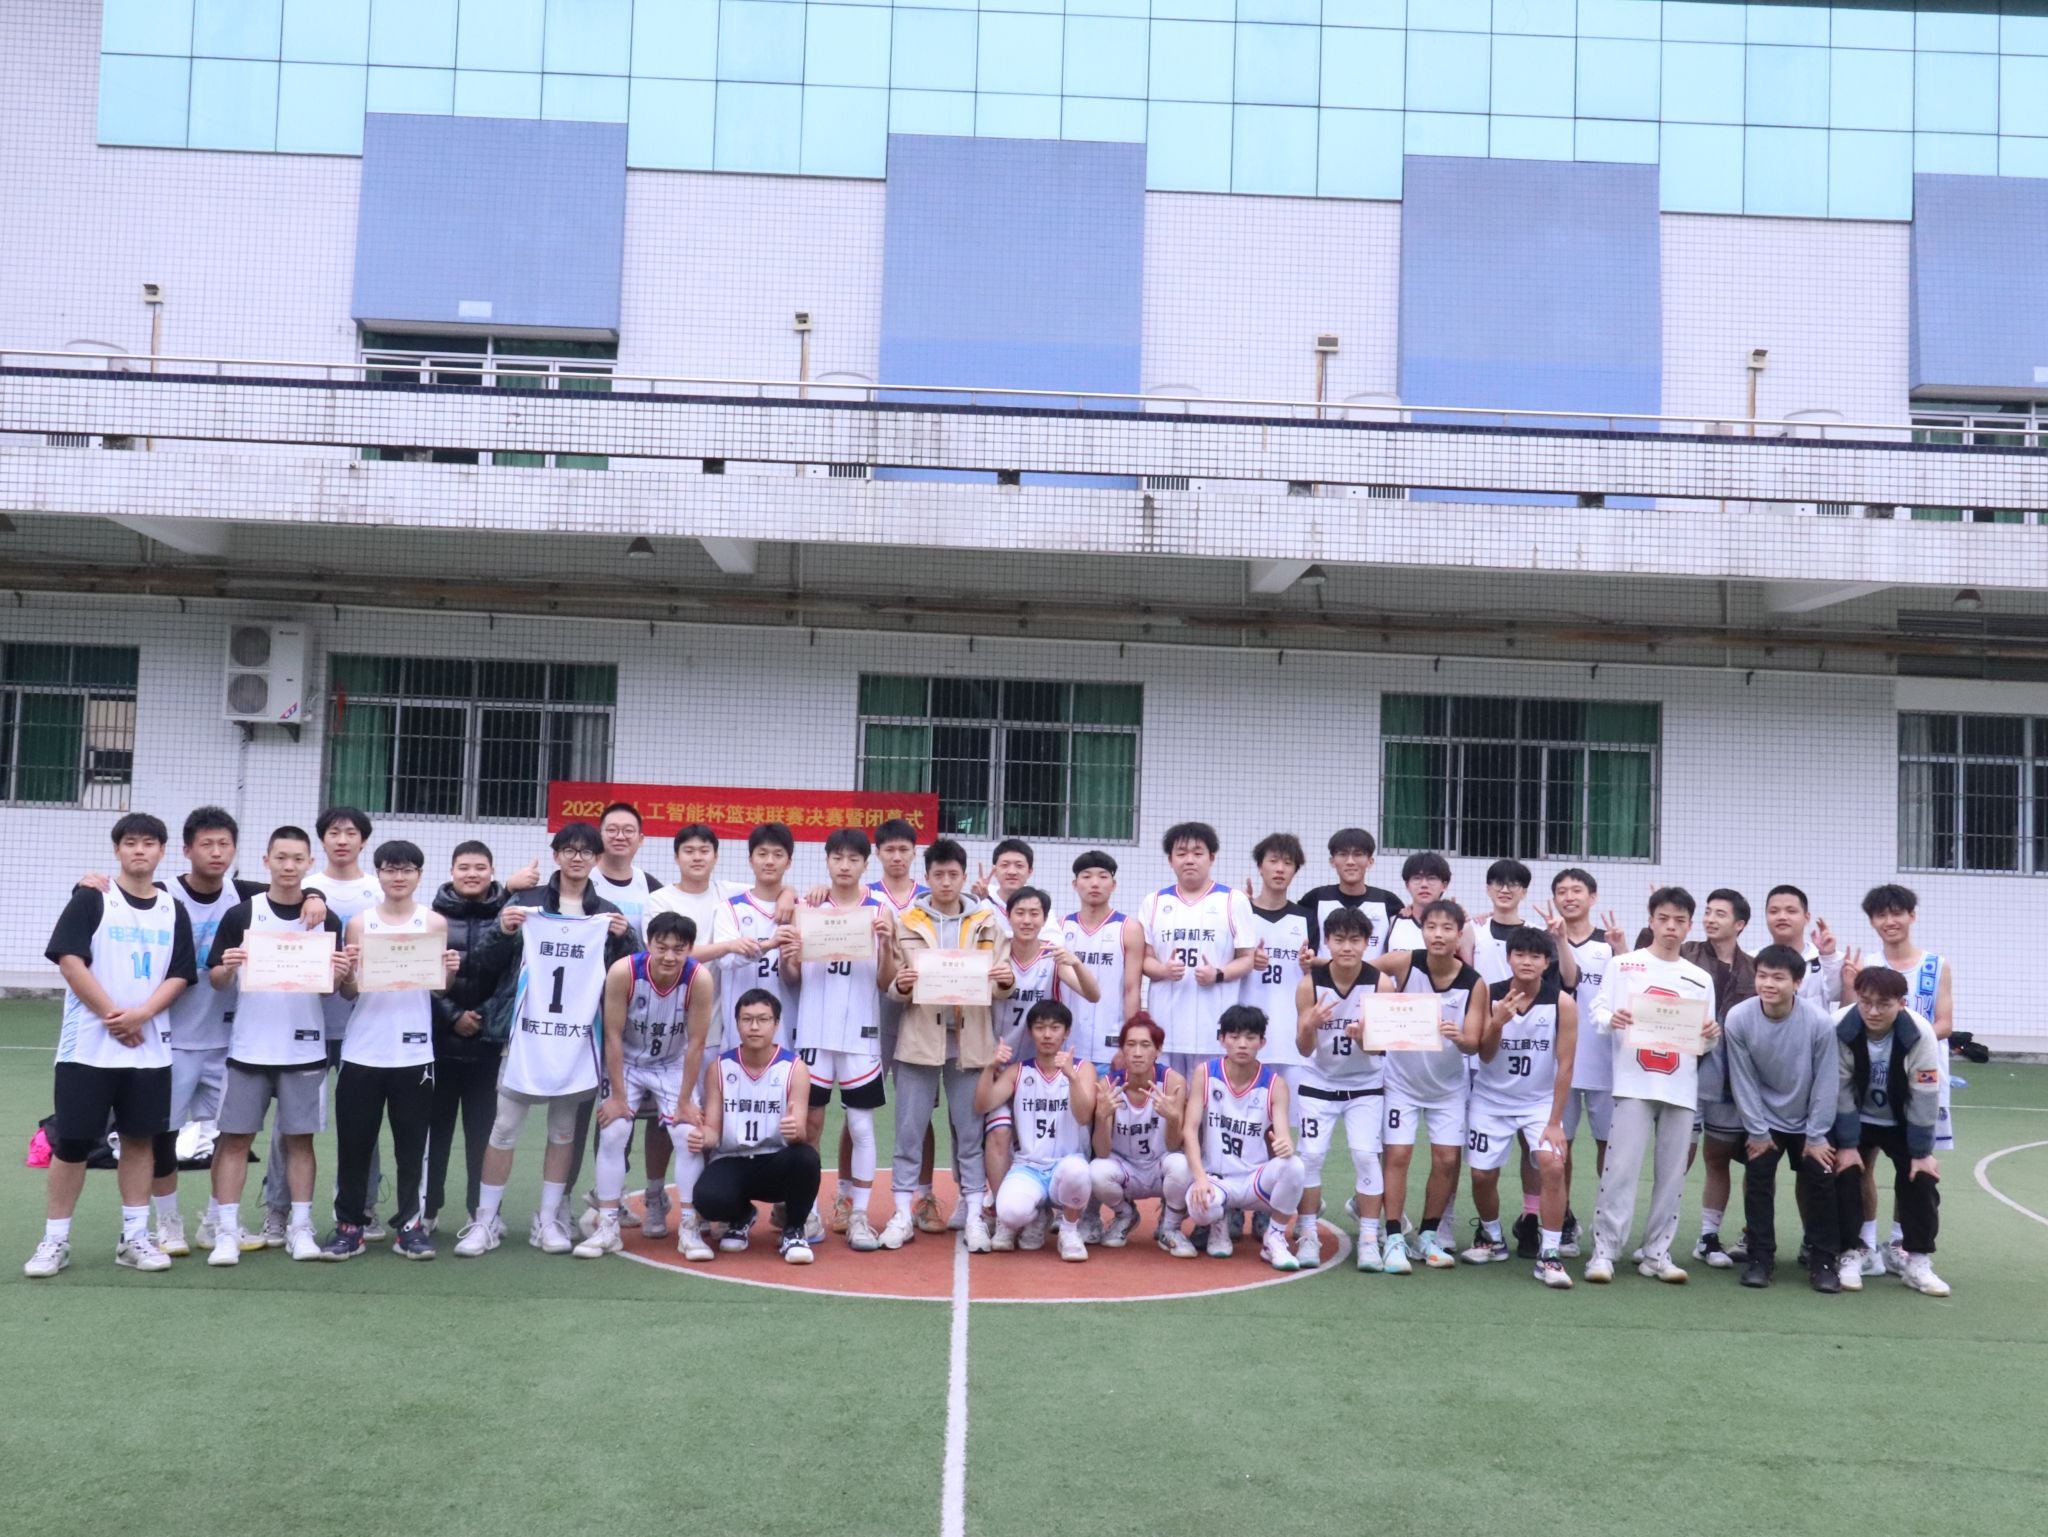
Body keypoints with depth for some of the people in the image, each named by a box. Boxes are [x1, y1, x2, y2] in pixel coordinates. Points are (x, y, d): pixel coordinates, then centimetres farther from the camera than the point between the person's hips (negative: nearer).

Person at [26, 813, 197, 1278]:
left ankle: (134, 1238, 15)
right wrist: (113, 1016, -13)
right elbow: (69, 961, -10)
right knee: (72, 1141, -1)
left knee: (141, 1138, 7)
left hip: (149, 1048, 3)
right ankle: (55, 1241, 10)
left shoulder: (174, 911, 8)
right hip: (88, 1046, -3)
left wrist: (140, 1015, -13)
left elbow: (179, 976, 4)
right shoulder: (91, 900, -2)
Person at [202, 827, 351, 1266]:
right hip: (248, 1047, 0)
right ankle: (227, 1231, 8)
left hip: (304, 1049, 1)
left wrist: (341, 974, -16)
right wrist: (228, 968, -18)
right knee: (234, 1137, 1)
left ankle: (299, 1228, 15)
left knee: (299, 1138, 6)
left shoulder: (326, 919, 4)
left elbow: (333, 986, 6)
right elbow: (216, 979, 3)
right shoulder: (241, 914, 1)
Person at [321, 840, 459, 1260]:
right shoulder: (360, 923, 4)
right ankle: (349, 1226, 13)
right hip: (362, 1051, 1)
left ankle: (411, 1227, 11)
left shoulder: (435, 922, 4)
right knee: (353, 1143, 4)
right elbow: (349, 990, 3)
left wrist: (450, 971, -18)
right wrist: (345, 974, -18)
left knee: (412, 1146, 3)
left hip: (414, 1052, 0)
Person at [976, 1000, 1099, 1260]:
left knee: (1075, 1169, -39)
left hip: (1068, 1164, -1)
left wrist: (1072, 1076, -30)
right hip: (1027, 1167, 1)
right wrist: (989, 1067, -19)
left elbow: (1083, 1116, -14)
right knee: (1010, 1210, -33)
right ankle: (1032, 1219, 8)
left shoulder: (1083, 1068, 3)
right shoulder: (1017, 1071, 9)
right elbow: (983, 1106, -4)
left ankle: (1070, 1230, -6)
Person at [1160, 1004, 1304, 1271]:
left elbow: (1282, 1136, -12)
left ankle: (1275, 1239, -6)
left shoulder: (1275, 1084, -2)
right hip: (1212, 1178, -1)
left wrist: (1286, 1146, -39)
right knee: (1202, 1205, -36)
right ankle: (1219, 1221, 5)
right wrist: (1200, 1178, -26)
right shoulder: (1204, 1073, -4)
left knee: (1292, 1166, -31)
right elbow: (1189, 1129, -11)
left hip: (1255, 1181, 1)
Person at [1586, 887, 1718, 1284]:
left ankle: (1657, 1252, 13)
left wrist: (1711, 1036, -8)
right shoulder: (1623, 965, 4)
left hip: (1681, 1089, 3)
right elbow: (1597, 1013, 0)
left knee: (1672, 1174, 4)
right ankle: (1604, 1250, -2)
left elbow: (1706, 1041, 15)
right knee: (1621, 1169, -7)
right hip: (1633, 1084, -3)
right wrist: (1611, 1019, -22)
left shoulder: (1700, 979, 13)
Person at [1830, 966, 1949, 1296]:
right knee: (1845, 1174, -12)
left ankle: (1917, 1260, 8)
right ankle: (1850, 1254, 3)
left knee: (1921, 1180, -6)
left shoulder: (1920, 1034, -28)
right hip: (1854, 1119, -1)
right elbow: (1839, 1091, -20)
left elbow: (1925, 1097, -20)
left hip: (1902, 1122, 1)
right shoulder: (1840, 1029, -30)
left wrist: (1922, 1152, -15)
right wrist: (1847, 1144, -17)